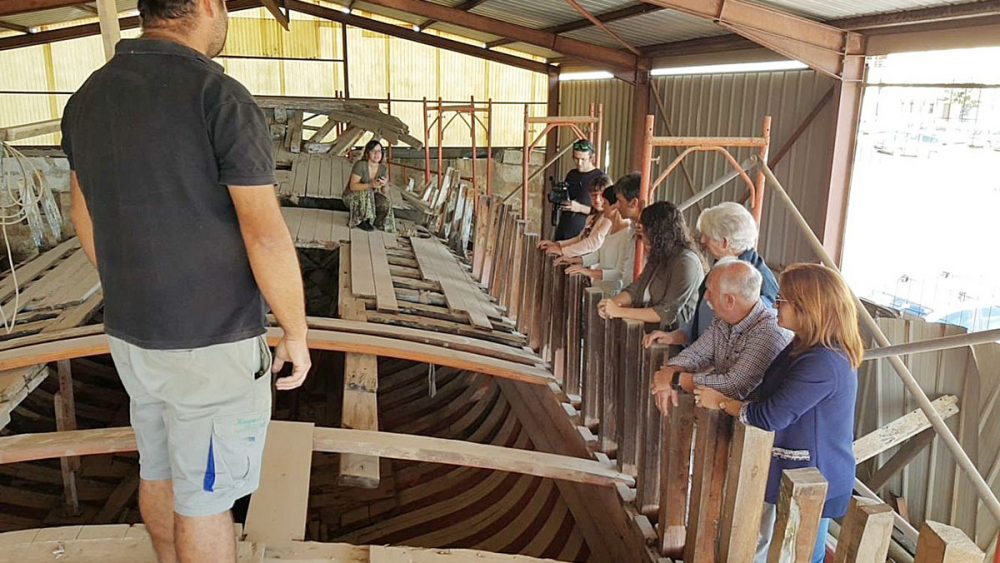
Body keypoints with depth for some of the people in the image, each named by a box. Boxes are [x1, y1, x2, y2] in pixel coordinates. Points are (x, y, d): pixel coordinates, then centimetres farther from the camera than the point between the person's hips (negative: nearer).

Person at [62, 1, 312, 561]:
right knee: (206, 491, 9)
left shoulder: (90, 98, 2)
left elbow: (86, 215, 13)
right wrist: (297, 335, -10)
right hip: (213, 345, -7)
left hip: (135, 331, 8)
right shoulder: (224, 99, -21)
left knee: (162, 465, 25)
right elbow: (268, 239, -23)